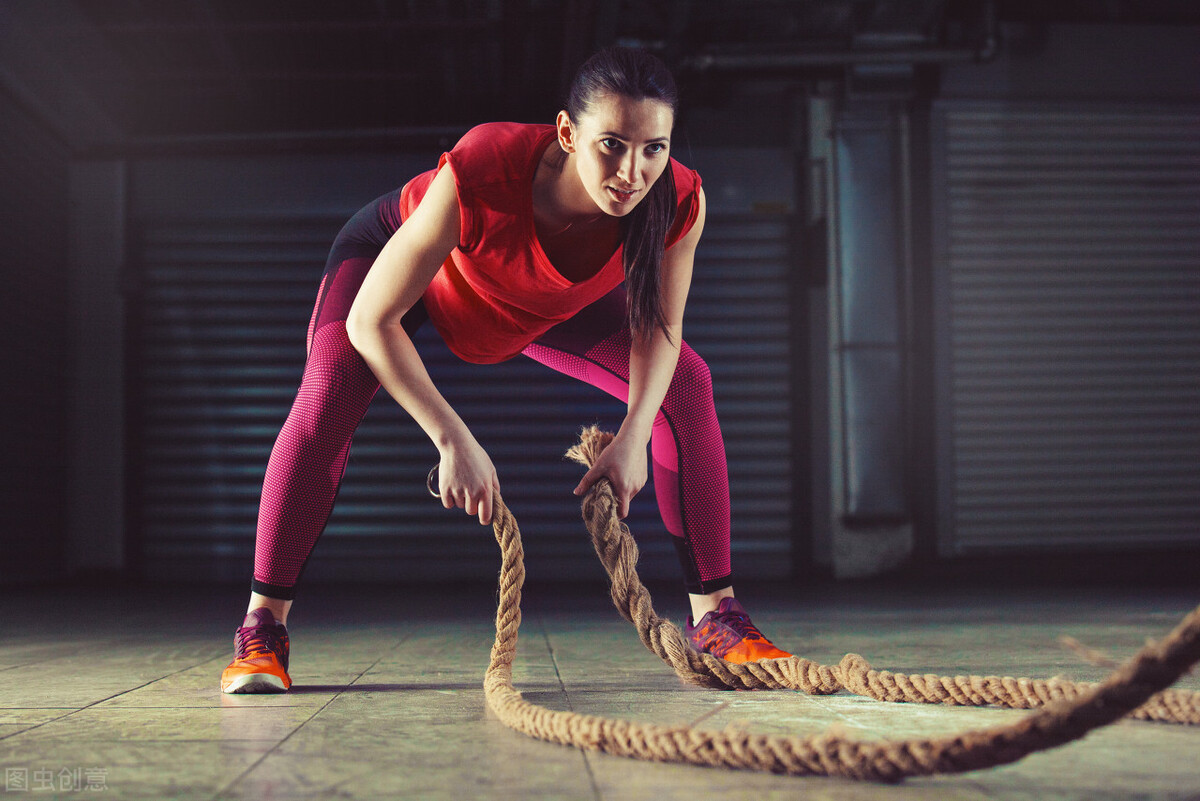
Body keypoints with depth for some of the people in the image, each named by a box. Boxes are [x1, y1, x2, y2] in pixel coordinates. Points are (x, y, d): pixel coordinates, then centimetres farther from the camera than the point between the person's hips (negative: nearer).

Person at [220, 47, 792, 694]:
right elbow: (371, 321, -37)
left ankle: (714, 617, 2)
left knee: (686, 384, -9)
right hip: (398, 250, -3)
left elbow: (657, 328, -15)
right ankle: (262, 628, -16)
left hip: (547, 304, 4)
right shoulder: (479, 174, -45)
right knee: (331, 386, -29)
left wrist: (632, 438, -29)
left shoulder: (680, 204, -34)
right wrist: (453, 440, -45)